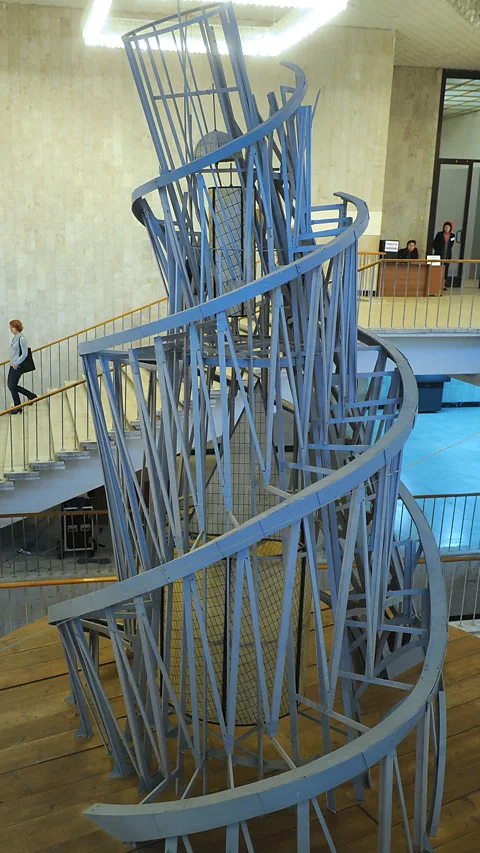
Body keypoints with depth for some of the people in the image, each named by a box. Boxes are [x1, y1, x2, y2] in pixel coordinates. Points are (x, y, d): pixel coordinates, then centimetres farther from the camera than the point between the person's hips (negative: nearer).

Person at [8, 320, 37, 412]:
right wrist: (12, 362, 13)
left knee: (12, 386, -2)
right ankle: (31, 395, 25)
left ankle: (18, 408, 12)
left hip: (18, 366, -9)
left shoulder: (22, 338, -17)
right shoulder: (15, 337, 10)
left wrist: (16, 364, -16)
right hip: (13, 365, 9)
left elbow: (24, 354, -18)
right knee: (10, 385, 14)